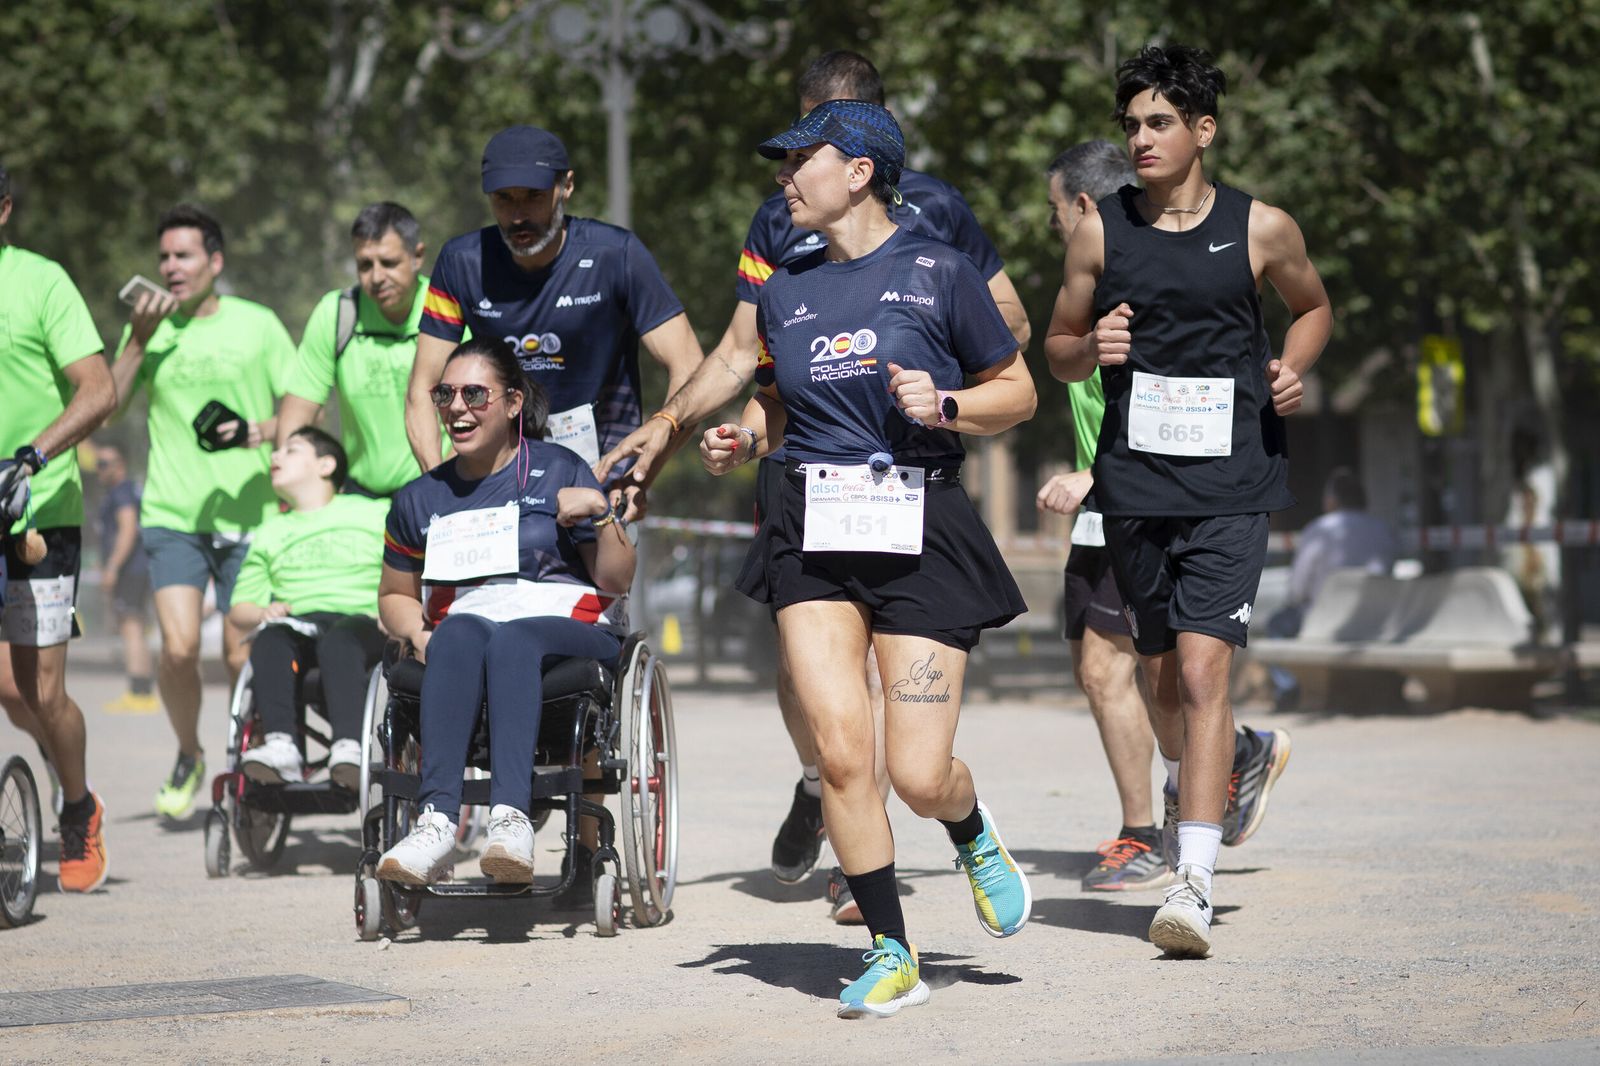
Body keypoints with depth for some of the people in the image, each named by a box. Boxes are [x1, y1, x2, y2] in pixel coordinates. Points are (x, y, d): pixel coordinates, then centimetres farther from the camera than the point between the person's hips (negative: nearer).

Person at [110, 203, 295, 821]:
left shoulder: (257, 325, 3)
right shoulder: (151, 328, 7)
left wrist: (255, 432, -14)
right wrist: (138, 341, -12)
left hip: (247, 516, -1)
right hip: (172, 515, 1)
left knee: (243, 657, -1)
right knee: (179, 647, -13)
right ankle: (187, 757, 12)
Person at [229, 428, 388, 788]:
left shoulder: (376, 514, 20)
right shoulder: (270, 532, 31)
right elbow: (239, 607, 23)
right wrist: (263, 613, 0)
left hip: (360, 621, -3)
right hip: (297, 623, 3)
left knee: (340, 640, -40)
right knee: (270, 640, -34)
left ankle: (348, 749, -55)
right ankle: (282, 747, -50)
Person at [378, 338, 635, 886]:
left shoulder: (559, 473, 8)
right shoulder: (421, 500, 16)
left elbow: (617, 580, 6)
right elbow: (396, 595, 27)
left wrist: (601, 513, -12)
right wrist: (420, 635, 5)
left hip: (568, 628, -2)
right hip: (460, 633, 2)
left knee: (510, 639, -38)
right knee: (460, 632, -36)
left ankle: (511, 816, -58)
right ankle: (436, 817, -53)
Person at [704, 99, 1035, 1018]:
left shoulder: (937, 272, -1)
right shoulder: (786, 289, 12)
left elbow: (1018, 391, 5)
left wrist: (945, 405, -13)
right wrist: (741, 441, 6)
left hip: (920, 531, -4)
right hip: (814, 532, 4)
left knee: (919, 775, -8)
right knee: (840, 749, -10)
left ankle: (975, 837, 29)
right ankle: (893, 957, 3)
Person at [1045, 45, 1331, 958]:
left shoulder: (1261, 229, 0)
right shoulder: (1102, 231, 4)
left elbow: (1314, 307, 19)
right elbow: (1058, 347, 14)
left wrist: (1294, 369, -1)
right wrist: (1090, 349, -9)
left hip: (1232, 482, -3)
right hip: (1134, 480, 3)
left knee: (1203, 668, -15)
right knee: (1162, 677, 13)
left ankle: (1194, 886, -19)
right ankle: (1215, 766, 46)